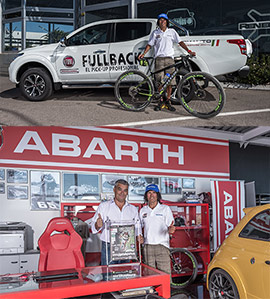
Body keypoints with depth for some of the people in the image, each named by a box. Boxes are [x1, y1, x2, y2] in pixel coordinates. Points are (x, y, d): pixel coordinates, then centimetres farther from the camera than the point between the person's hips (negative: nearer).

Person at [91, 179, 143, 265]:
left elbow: (137, 226, 18)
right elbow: (93, 227, 1)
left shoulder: (133, 209, 14)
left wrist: (139, 235, -2)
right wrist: (98, 225, -21)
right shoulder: (104, 206, 6)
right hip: (108, 247, -2)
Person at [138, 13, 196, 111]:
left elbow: (180, 42, 7)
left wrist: (189, 51, -3)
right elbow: (149, 44, 12)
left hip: (169, 58, 1)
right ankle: (161, 101, 6)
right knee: (160, 82, -4)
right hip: (159, 59, 0)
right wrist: (143, 54, -3)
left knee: (169, 82, -1)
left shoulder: (172, 31, 11)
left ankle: (168, 101, 9)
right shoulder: (155, 33, 12)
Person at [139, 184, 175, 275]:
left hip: (162, 246, -3)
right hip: (147, 246, 3)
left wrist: (170, 230, -22)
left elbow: (170, 227, 0)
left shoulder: (165, 208, 3)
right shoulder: (143, 210, 12)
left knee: (165, 273, -5)